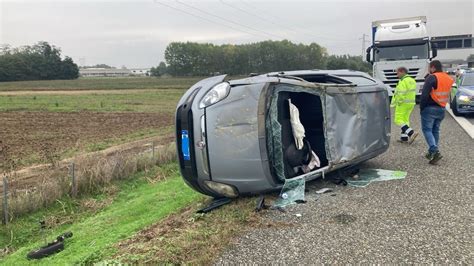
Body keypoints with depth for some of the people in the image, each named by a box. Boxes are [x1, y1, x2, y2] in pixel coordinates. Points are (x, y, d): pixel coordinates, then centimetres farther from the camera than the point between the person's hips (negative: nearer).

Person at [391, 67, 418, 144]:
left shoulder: (403, 81, -16)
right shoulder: (412, 80, 14)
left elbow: (401, 94, -24)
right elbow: (413, 93, 16)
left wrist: (396, 103, -15)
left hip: (403, 103, -9)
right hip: (411, 103, 10)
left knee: (398, 120, -5)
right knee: (405, 119, 15)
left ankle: (411, 133, -18)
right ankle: (404, 138, 16)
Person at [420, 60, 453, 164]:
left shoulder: (432, 78, -13)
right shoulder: (448, 79, 12)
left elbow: (424, 94, -17)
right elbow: (448, 95, 16)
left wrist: (421, 108, -9)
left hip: (430, 108, -7)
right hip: (441, 109, 7)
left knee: (427, 129, -3)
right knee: (435, 130, 15)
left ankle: (434, 151, -19)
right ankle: (433, 152, 19)